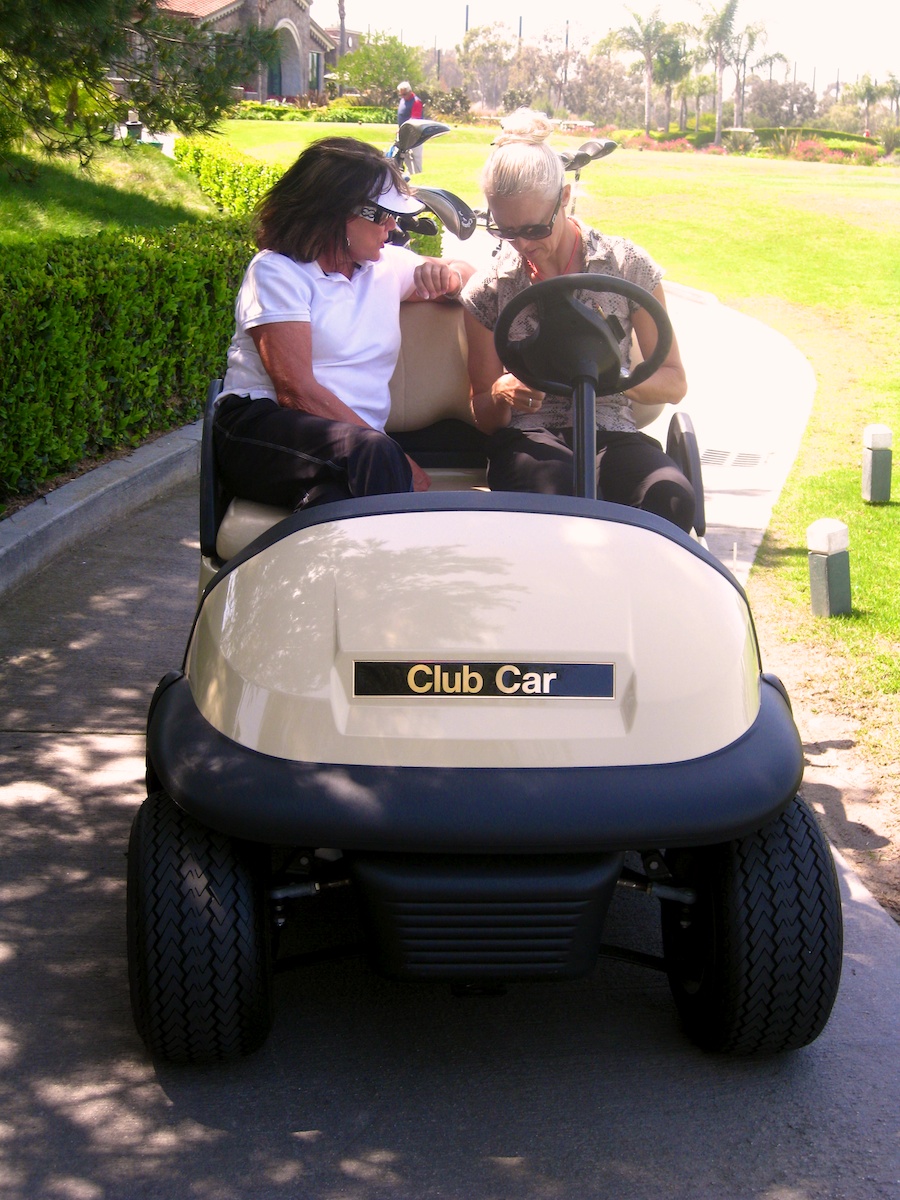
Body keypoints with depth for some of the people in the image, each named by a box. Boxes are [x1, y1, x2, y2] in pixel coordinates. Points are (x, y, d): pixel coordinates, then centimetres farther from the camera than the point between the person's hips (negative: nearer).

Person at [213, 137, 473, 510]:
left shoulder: (387, 264, 20)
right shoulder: (276, 271, -2)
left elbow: (469, 276, 38)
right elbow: (297, 392, -13)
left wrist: (450, 275, 10)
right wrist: (398, 464, -18)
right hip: (261, 427, -5)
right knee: (373, 453, -38)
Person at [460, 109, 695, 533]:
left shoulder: (626, 264, 5)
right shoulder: (488, 289, 7)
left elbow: (674, 382, 7)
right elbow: (483, 415, 13)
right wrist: (501, 395, -12)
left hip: (611, 433, 1)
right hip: (528, 438, 0)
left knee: (672, 498, -34)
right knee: (561, 493, -38)